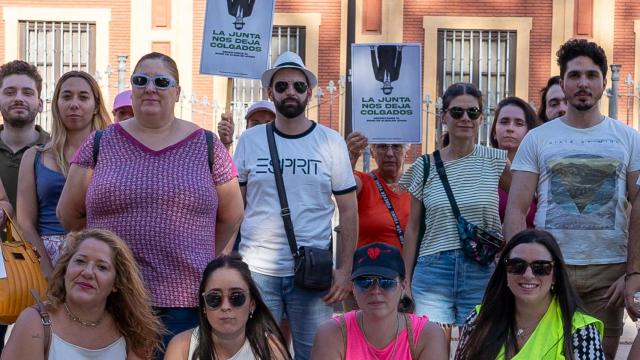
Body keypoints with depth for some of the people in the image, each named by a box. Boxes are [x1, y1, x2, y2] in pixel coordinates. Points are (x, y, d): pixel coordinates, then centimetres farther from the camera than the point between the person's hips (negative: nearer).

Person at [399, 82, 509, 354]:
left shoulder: (495, 161, 4)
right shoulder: (425, 167, 6)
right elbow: (412, 228, 10)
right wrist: (405, 281, 9)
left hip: (482, 273, 0)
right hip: (433, 271, 0)